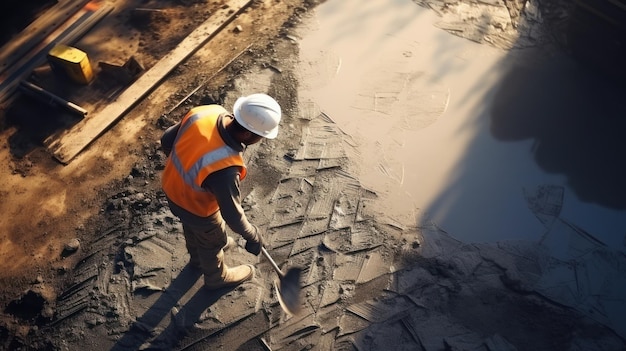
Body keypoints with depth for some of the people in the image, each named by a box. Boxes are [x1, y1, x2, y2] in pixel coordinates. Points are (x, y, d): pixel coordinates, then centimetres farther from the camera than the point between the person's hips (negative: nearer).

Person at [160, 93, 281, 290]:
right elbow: (231, 214, -28)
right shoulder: (224, 169, -44)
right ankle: (216, 277, 57)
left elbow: (167, 141, -7)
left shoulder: (205, 112, -25)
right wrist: (253, 236, -9)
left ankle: (197, 257, 68)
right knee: (212, 241, 26)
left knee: (192, 229, 36)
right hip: (196, 208, -6)